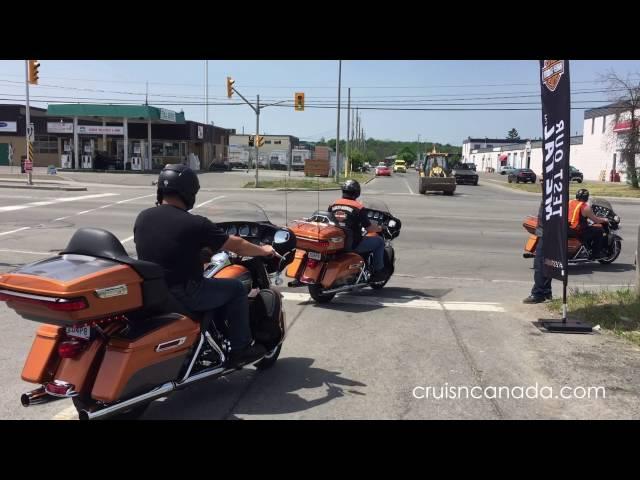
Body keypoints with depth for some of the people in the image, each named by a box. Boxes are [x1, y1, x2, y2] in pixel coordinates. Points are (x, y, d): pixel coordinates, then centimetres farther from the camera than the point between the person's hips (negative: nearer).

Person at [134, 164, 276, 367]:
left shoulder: (142, 217, 0)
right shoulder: (195, 224, -16)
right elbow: (236, 245, -6)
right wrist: (263, 250, 13)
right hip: (182, 296, -7)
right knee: (236, 289, 10)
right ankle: (241, 348, 16)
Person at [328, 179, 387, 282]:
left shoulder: (333, 205, 2)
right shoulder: (359, 208, -14)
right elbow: (368, 228, -11)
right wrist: (379, 228, 10)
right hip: (353, 244, -6)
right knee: (379, 241, 12)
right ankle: (378, 272, 14)